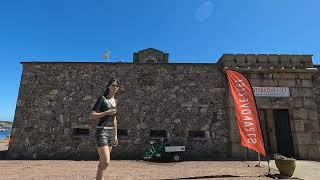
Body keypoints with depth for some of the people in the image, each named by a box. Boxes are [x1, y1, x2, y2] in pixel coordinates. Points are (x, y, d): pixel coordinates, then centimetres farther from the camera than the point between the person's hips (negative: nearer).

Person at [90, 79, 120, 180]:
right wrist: (107, 112, -18)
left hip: (111, 132, 7)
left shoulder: (115, 101, 13)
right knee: (106, 162, -11)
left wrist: (116, 135, 18)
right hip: (102, 132, -7)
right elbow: (92, 116, -10)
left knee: (102, 162, 13)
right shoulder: (102, 99, -6)